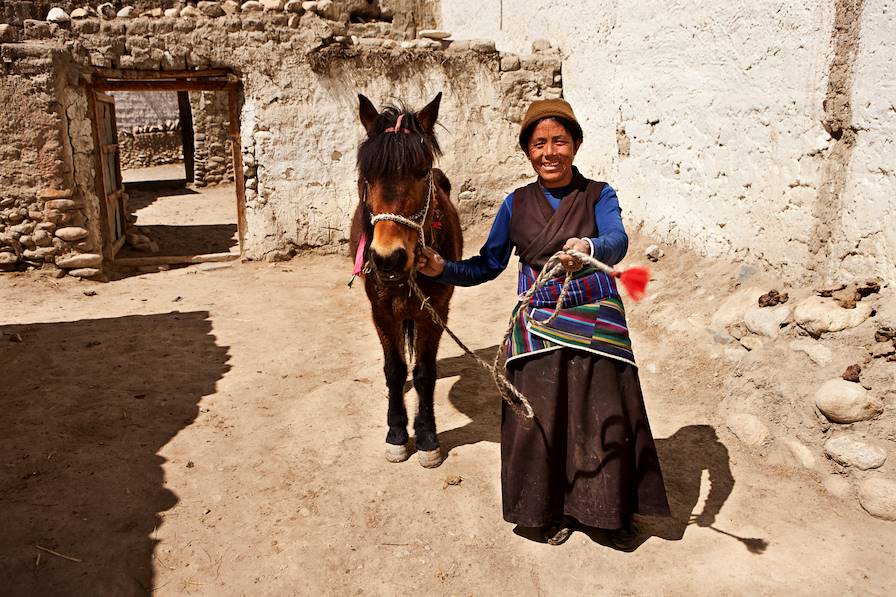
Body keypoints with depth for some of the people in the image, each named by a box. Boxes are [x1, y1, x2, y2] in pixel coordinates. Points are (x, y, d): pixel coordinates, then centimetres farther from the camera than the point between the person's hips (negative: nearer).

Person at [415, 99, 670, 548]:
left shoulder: (599, 195, -4)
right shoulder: (517, 204, 3)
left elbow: (617, 241, -23)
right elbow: (488, 265, 8)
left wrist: (587, 247, -46)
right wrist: (442, 269, -8)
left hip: (595, 322, -1)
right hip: (538, 325, 2)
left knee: (605, 416, 4)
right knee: (541, 418, 6)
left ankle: (614, 513, 28)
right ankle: (557, 508, 30)